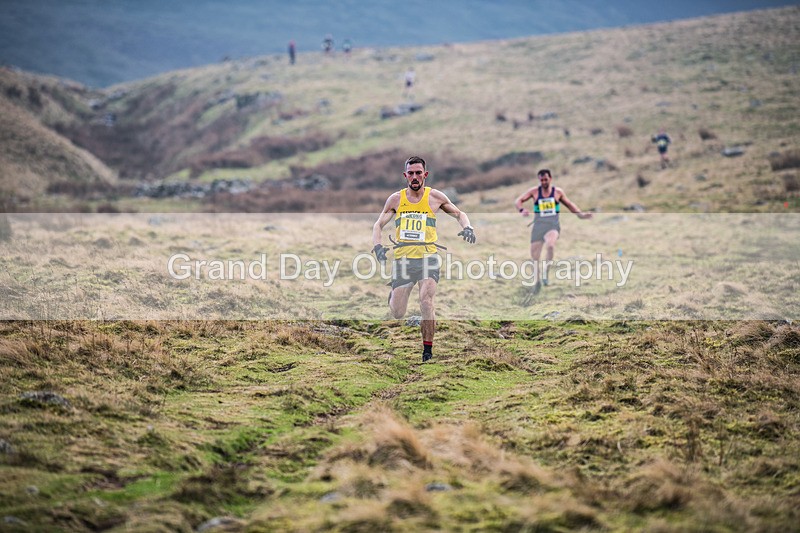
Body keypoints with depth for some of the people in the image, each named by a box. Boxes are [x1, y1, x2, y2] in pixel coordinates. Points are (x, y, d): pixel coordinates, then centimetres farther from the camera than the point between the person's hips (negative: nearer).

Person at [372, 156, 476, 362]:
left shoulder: (435, 197, 3)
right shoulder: (396, 199, 5)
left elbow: (458, 213, 16)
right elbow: (378, 224, 8)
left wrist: (467, 227, -5)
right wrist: (377, 246, -10)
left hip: (427, 256, -1)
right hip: (402, 258, 2)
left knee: (426, 302, -24)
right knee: (397, 314, 3)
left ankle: (427, 349, -10)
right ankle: (393, 295, 42)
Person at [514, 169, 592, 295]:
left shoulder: (558, 192, 6)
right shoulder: (534, 191, 4)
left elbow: (569, 204, 21)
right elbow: (518, 201, 3)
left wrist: (581, 214, 15)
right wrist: (522, 210, -18)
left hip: (553, 225, -2)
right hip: (538, 225, 2)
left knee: (550, 244, -35)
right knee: (535, 256, 0)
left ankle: (546, 269, -15)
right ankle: (537, 281, 20)